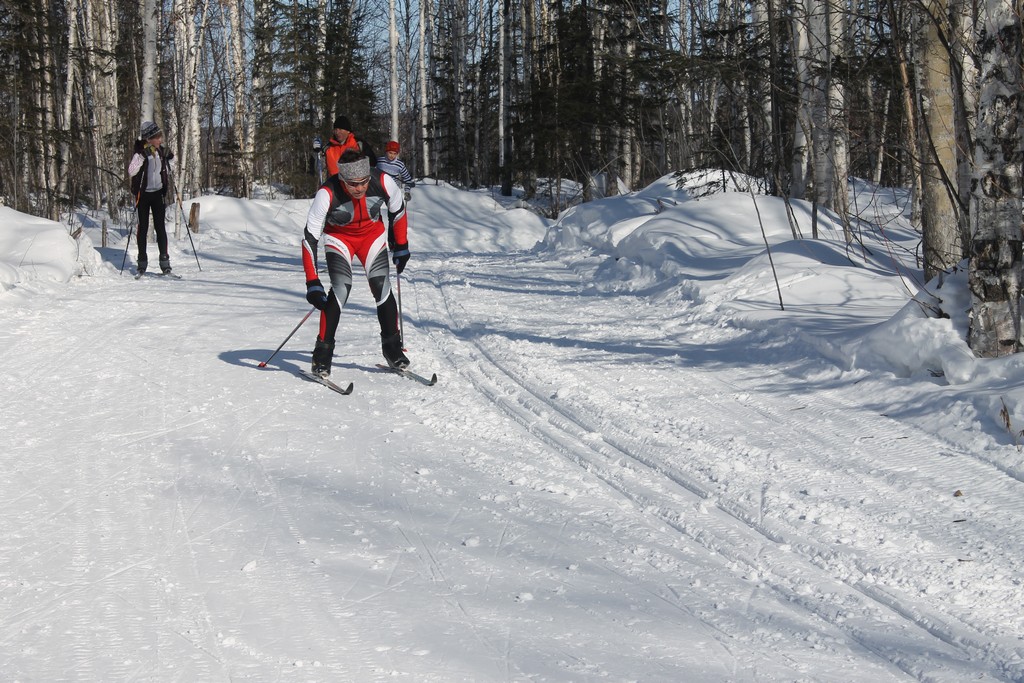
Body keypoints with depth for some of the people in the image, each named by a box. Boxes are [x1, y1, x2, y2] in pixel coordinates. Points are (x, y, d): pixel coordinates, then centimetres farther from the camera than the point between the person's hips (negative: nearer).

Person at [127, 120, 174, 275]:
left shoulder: (160, 151, 4)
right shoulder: (140, 152, -13)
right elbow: (131, 171, -25)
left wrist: (168, 157, 1)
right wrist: (142, 155, -31)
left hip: (157, 193, 4)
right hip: (143, 194, -4)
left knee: (160, 226, 0)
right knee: (143, 227, 2)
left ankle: (165, 261, 0)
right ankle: (142, 262, 9)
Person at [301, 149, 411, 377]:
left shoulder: (383, 182, -27)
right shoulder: (327, 194, -34)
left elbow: (398, 210, -4)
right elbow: (309, 238, -29)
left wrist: (401, 245, 6)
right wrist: (312, 282, -33)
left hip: (373, 234, 2)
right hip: (338, 237, -2)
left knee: (382, 287, -11)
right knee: (341, 289, -20)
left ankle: (392, 347, 8)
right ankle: (322, 353, -11)